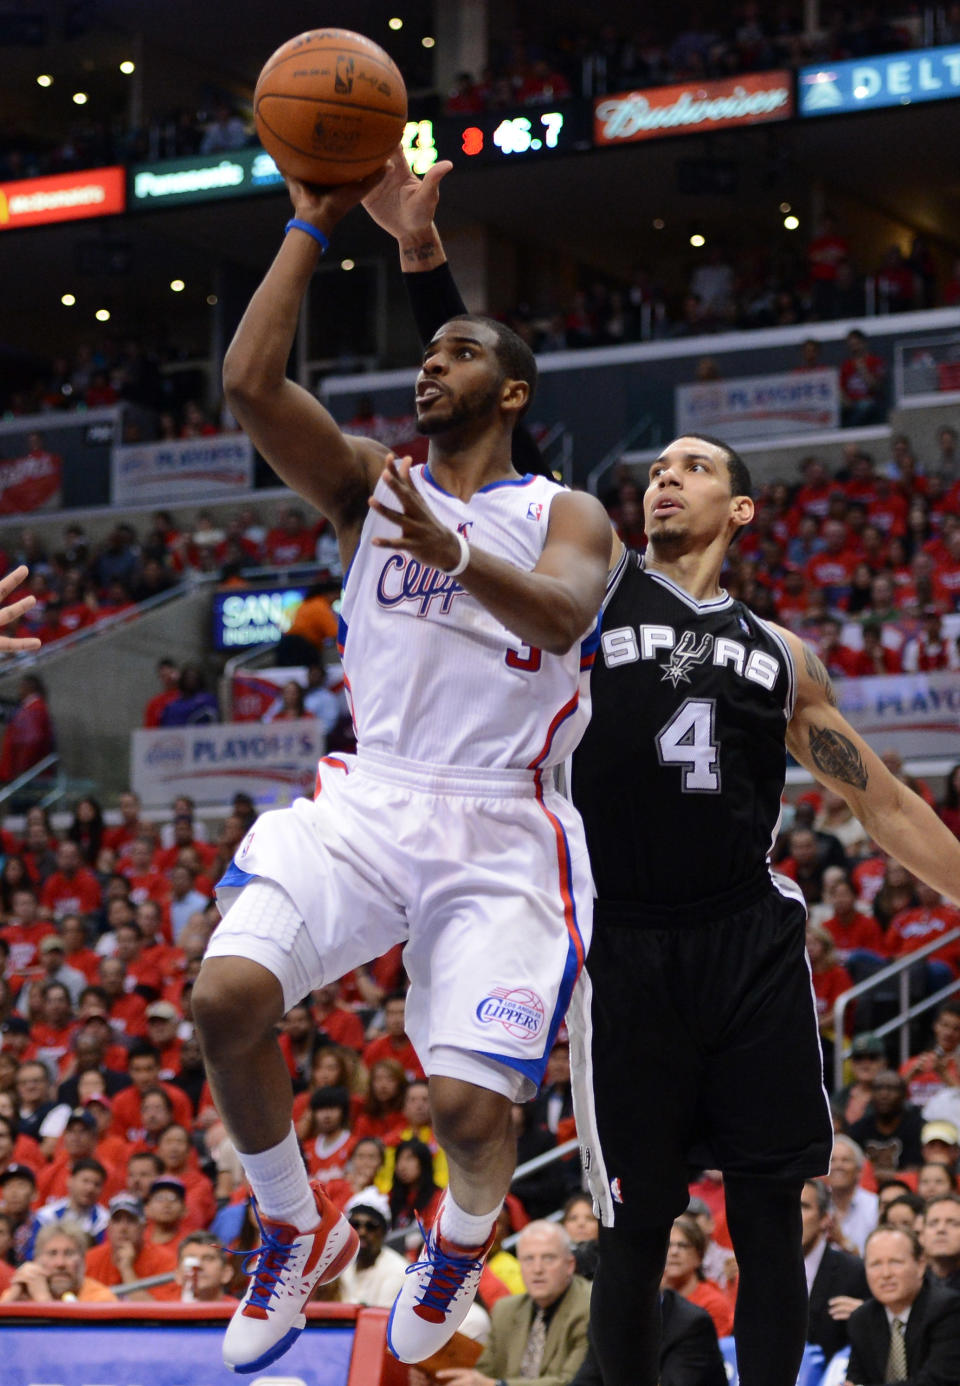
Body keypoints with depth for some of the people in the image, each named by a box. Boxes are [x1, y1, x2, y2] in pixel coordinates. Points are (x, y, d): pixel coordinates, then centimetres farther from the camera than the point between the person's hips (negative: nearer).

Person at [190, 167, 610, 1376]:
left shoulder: (565, 516, 5)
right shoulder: (370, 483, 11)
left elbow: (563, 616, -19)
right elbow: (249, 382, -5)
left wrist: (452, 552, -36)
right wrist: (311, 228, -4)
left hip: (500, 829, -2)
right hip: (368, 800, 2)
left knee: (467, 1105, -14)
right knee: (227, 994, -23)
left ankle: (462, 1244, 24)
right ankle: (295, 1232, 3)